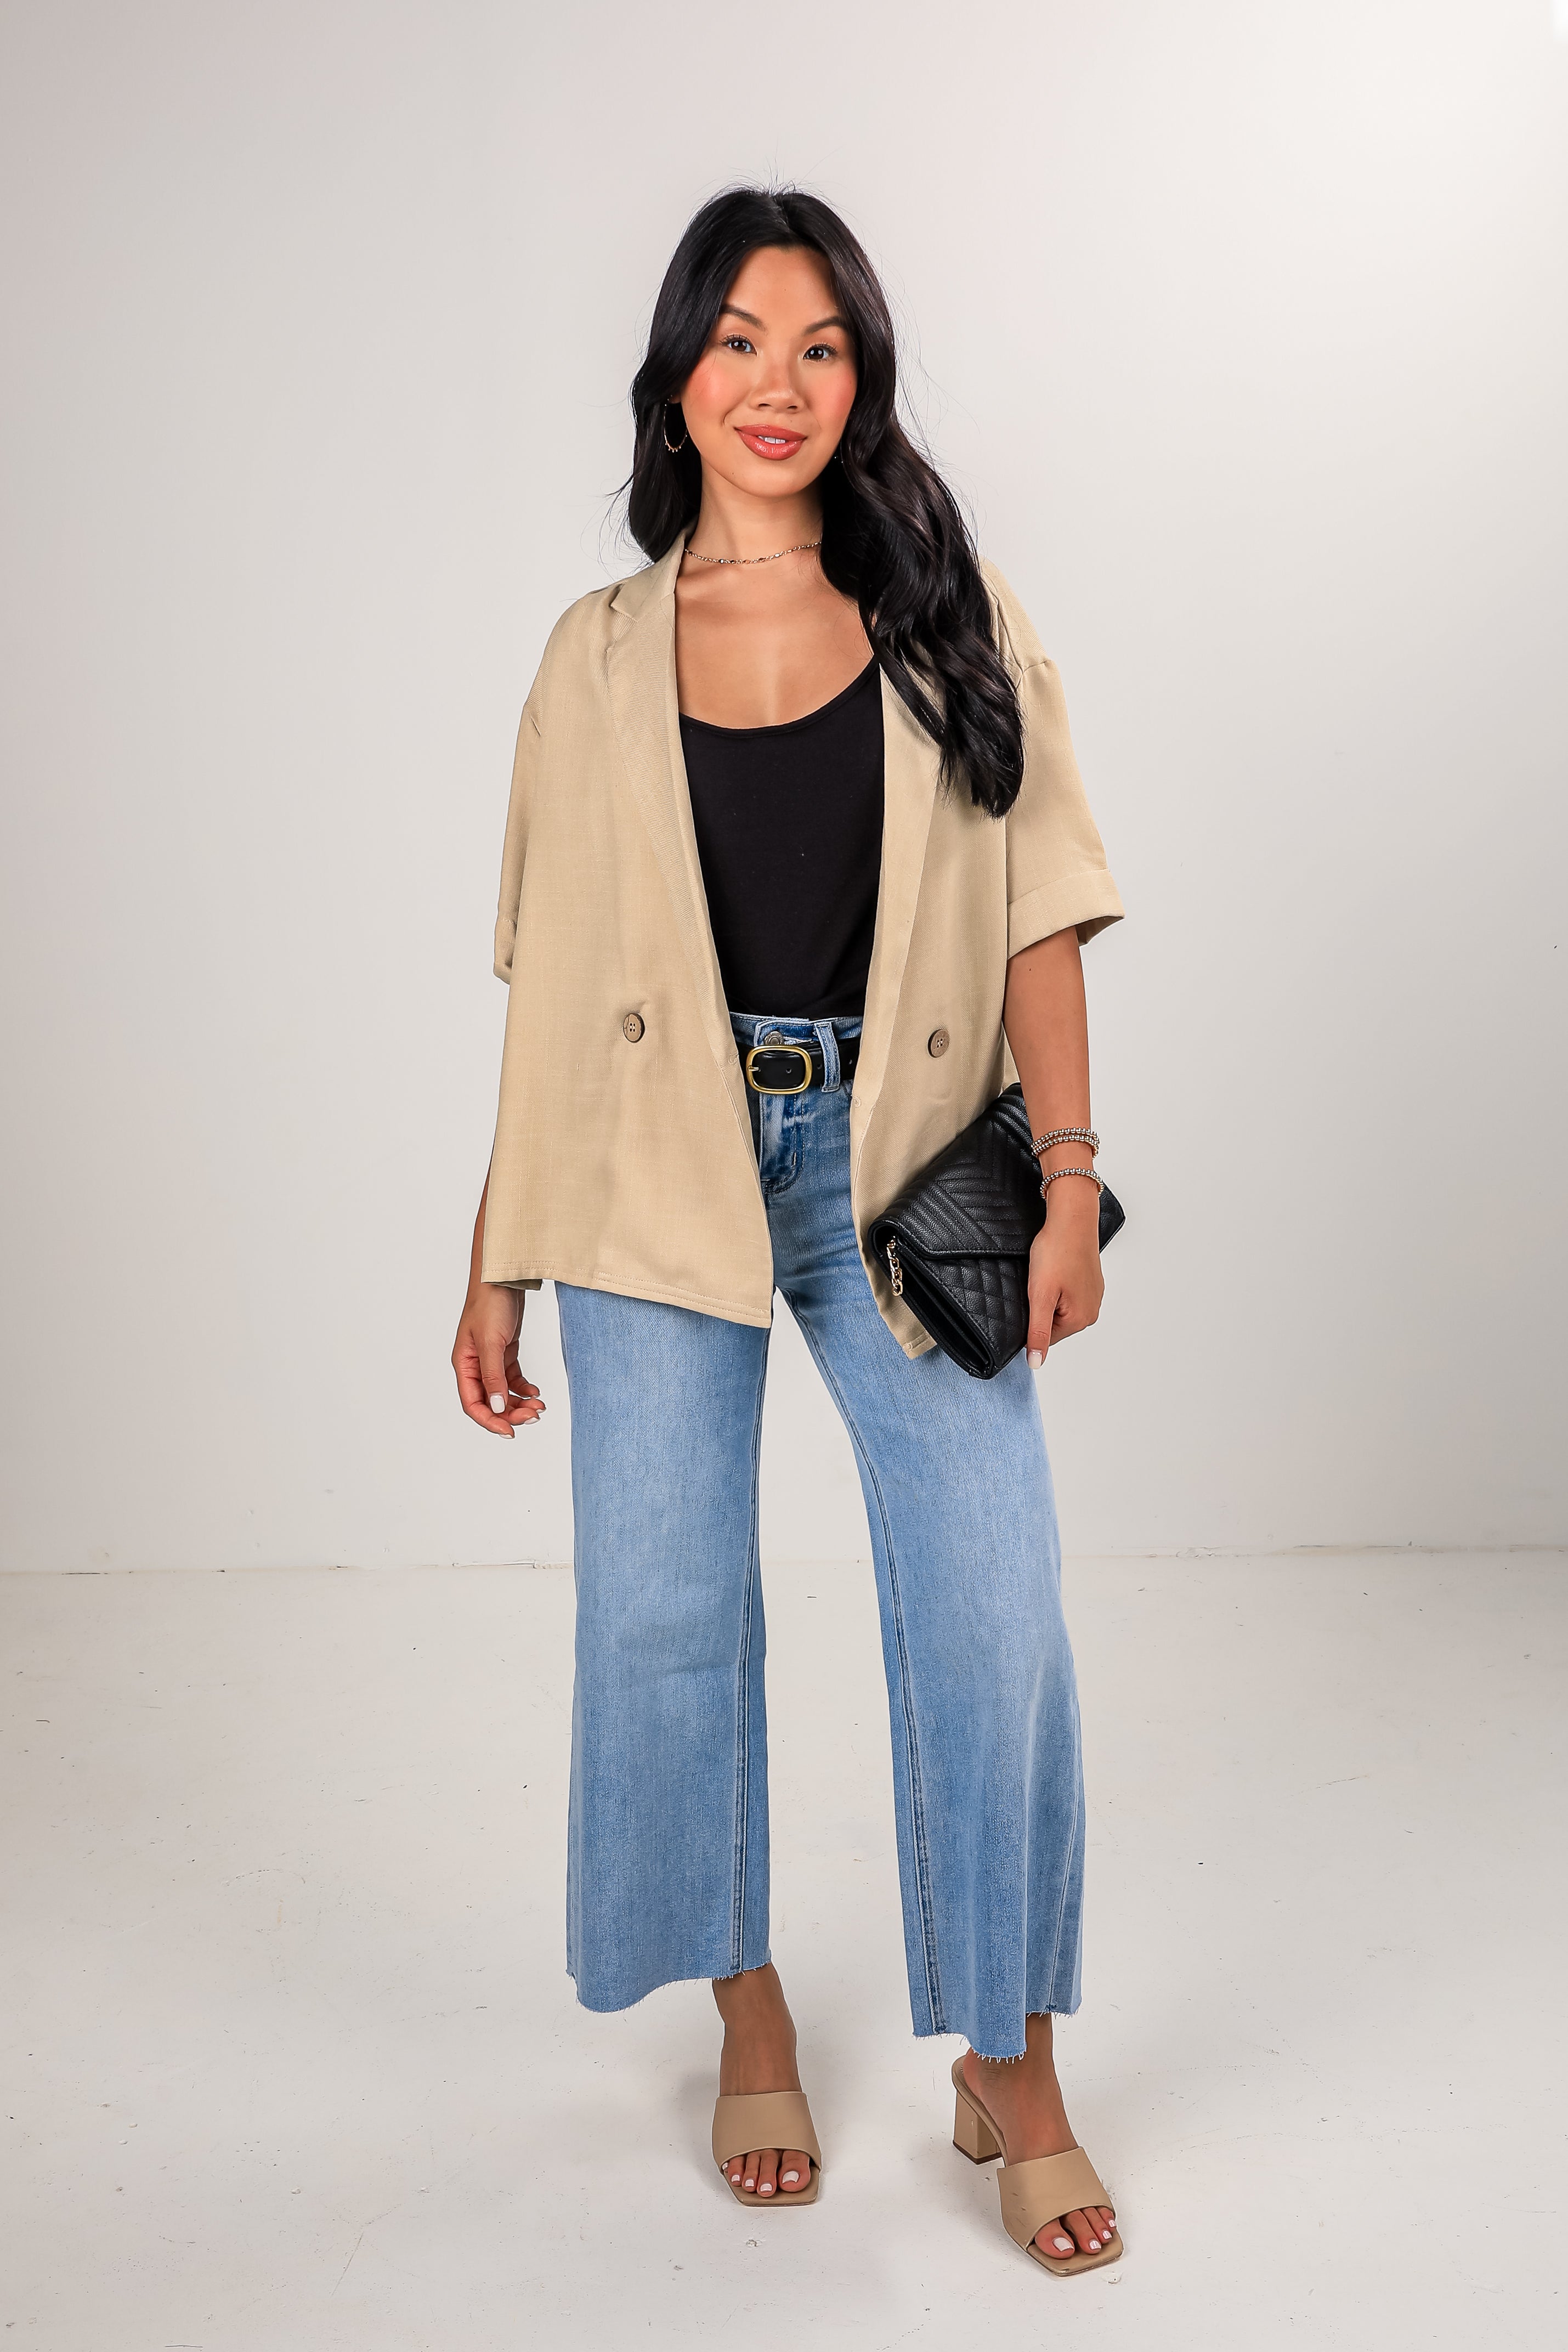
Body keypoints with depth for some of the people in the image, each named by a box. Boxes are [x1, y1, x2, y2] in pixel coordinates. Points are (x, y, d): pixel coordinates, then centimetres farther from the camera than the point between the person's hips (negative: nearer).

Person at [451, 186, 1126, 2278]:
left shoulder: (949, 619, 7)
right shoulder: (602, 654, 8)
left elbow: (1037, 914, 3)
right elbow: (547, 979, 8)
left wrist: (1071, 1177, -8)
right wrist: (495, 1263, 6)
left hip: (898, 1167, 0)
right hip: (660, 1171, 1)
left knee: (996, 1616, -5)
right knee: (667, 1610, 5)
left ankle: (1014, 2072, 13)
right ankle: (750, 2015, 27)